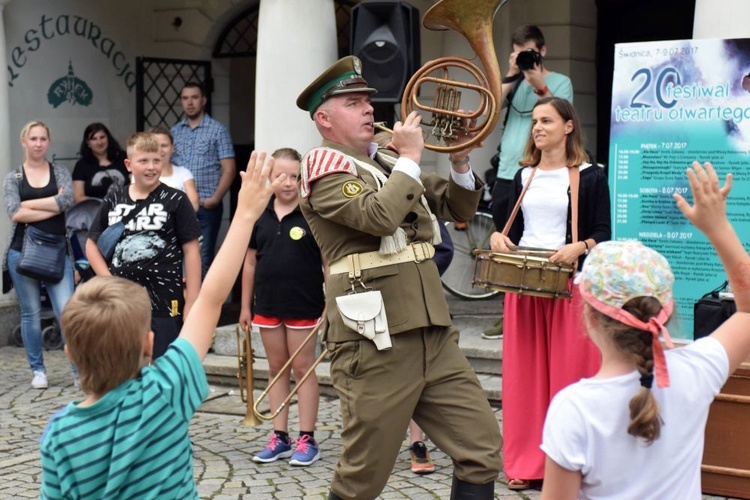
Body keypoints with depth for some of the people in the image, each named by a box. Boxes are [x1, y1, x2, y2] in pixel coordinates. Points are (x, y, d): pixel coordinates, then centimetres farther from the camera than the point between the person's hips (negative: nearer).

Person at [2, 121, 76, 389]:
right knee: (31, 314, 6)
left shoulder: (60, 172, 8)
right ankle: (37, 370, 17)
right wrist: (54, 206, -10)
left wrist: (29, 204, -10)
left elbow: (68, 199, -12)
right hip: (23, 252, 0)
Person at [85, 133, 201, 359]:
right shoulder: (113, 201, 8)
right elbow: (92, 244, 16)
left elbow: (191, 250, -4)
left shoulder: (175, 200, -3)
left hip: (164, 305, -4)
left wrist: (192, 302, -8)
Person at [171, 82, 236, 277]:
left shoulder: (217, 130, 0)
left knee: (203, 257, -2)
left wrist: (215, 198, -15)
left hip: (206, 206, -4)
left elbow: (228, 170, -5)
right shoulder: (175, 131, 12)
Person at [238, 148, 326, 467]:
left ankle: (307, 439, 12)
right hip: (268, 304, 4)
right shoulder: (259, 215, 3)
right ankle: (280, 437, 20)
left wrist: (331, 303, -9)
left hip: (303, 305, -4)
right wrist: (245, 305, 9)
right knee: (276, 368, 12)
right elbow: (250, 262, 9)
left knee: (303, 368, 4)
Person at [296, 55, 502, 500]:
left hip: (433, 335, 7)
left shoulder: (390, 161, 18)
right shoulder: (325, 167, -6)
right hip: (375, 344, -7)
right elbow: (379, 215, -24)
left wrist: (460, 163, 3)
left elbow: (458, 209, 21)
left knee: (483, 451, 5)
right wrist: (411, 157, -13)